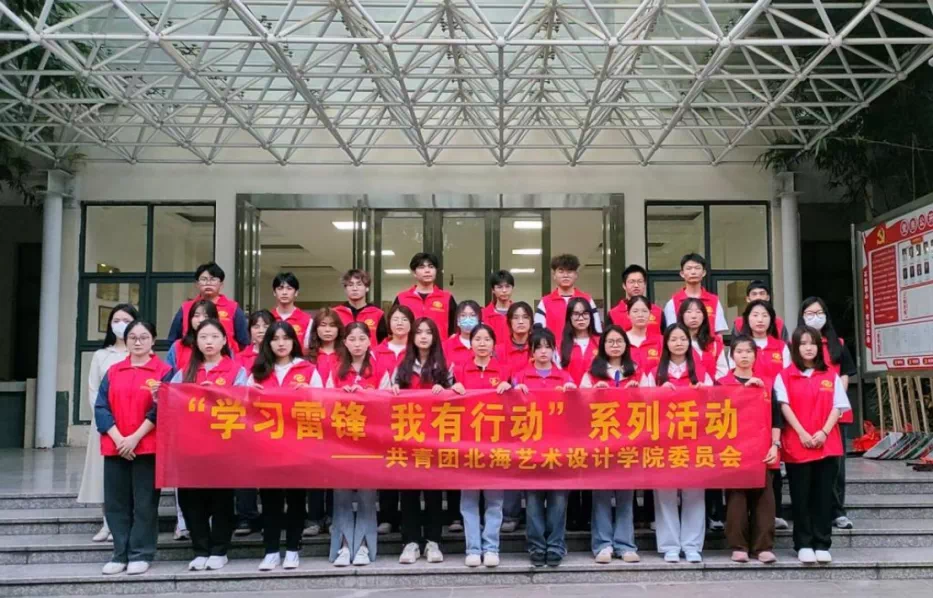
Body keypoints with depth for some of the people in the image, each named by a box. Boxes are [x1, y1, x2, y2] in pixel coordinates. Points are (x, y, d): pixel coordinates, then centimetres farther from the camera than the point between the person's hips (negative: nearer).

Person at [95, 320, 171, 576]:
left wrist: (135, 438, -14)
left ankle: (141, 555, 7)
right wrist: (118, 438, -10)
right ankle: (120, 554, 15)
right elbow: (101, 408, 3)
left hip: (148, 447, -4)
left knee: (144, 503, 0)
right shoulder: (113, 372, 11)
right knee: (116, 503, 6)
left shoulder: (164, 371, 0)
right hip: (115, 447, 4)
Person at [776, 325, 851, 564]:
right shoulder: (785, 376, 4)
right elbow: (784, 406, -4)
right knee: (801, 497, 2)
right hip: (796, 444, -2)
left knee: (823, 496, 3)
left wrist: (824, 432, -10)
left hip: (827, 444, 2)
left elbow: (837, 407, 4)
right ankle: (803, 545, 8)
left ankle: (822, 545, 9)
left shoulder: (831, 376, 10)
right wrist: (802, 433, -14)